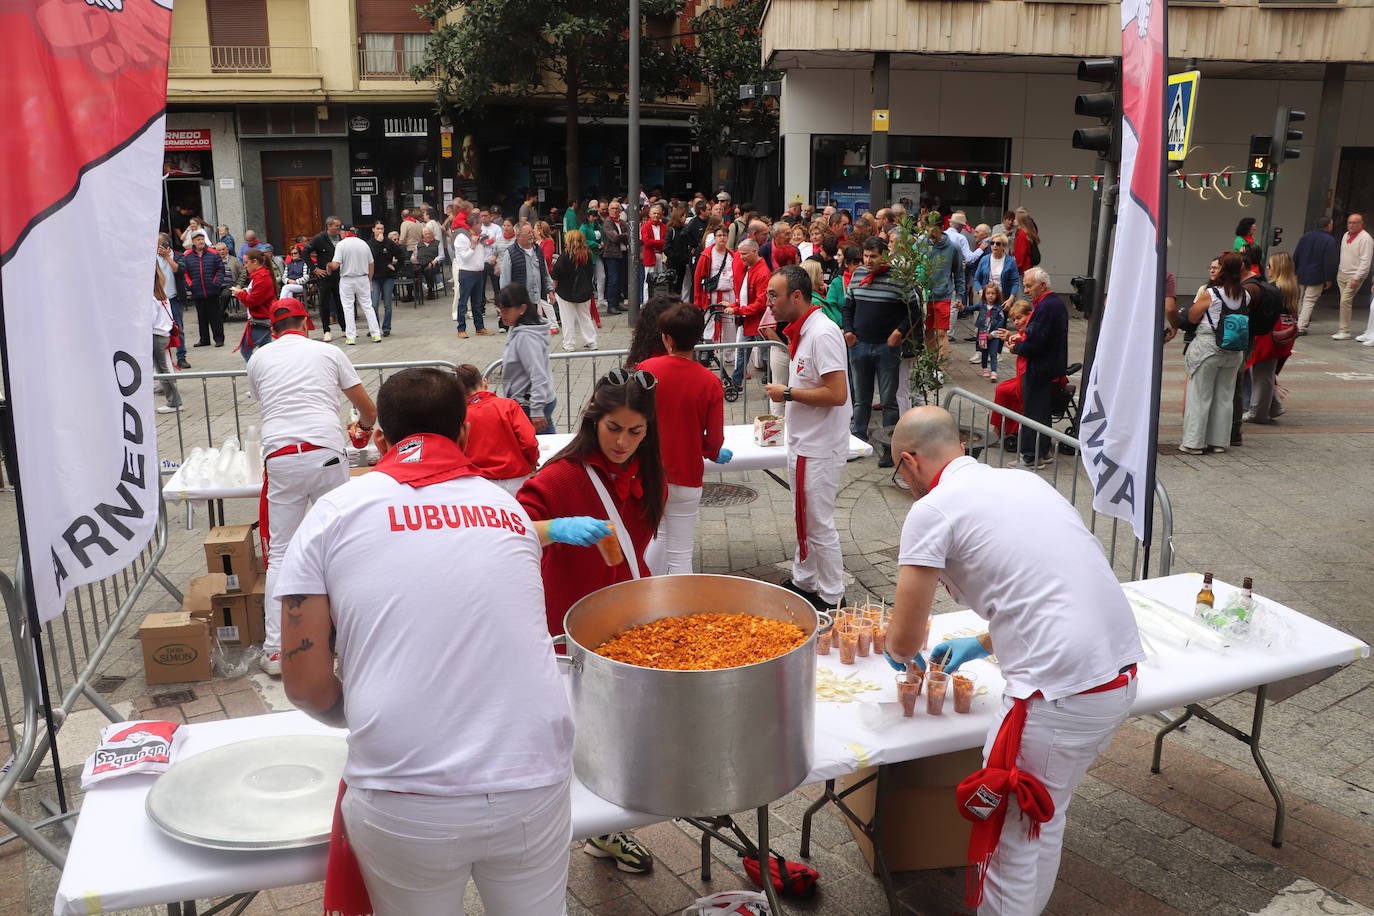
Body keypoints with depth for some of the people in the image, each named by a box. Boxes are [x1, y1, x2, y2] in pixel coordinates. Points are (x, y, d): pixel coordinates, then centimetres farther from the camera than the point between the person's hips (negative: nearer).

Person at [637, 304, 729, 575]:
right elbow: (714, 439, -7)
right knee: (680, 556, 6)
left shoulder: (646, 369, -10)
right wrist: (716, 455, 17)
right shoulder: (710, 382, -12)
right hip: (686, 478, -1)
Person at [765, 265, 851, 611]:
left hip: (818, 449, -10)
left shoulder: (822, 333, -21)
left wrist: (787, 393, -20)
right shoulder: (803, 331, 10)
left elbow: (837, 394, -27)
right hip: (804, 444, 10)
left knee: (819, 524, 1)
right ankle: (803, 581, 34)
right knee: (806, 519, 20)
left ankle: (832, 596, 15)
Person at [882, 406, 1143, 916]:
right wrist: (981, 644, 34)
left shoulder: (931, 511, -7)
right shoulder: (1020, 480, 16)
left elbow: (904, 641, -4)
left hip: (1062, 693, -8)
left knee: (1014, 838, 9)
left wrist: (901, 654, 19)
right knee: (1043, 821, 24)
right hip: (1121, 669, 8)